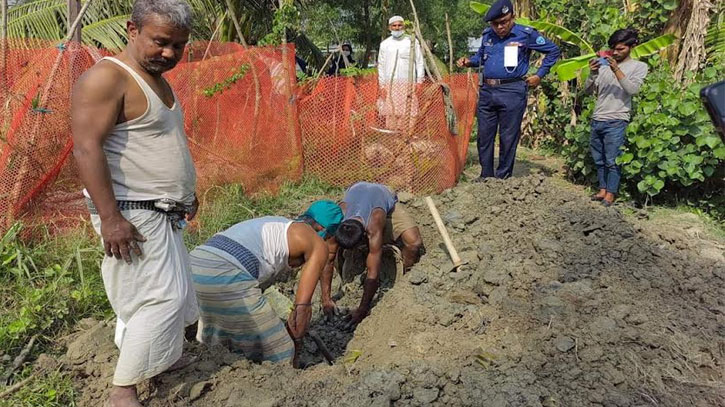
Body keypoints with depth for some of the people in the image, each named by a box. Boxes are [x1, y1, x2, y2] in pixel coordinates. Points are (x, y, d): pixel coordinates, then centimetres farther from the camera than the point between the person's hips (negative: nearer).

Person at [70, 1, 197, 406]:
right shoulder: (107, 78, -15)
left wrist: (187, 191, 25)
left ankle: (154, 357, 35)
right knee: (161, 297, -8)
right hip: (131, 215, -9)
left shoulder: (158, 80, 15)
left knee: (170, 293, 17)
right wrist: (110, 217, -27)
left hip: (162, 214, 10)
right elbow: (87, 148, -22)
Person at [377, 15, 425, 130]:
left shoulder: (412, 42, 7)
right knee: (390, 113, -4)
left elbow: (419, 63, 7)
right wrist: (381, 85, 6)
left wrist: (419, 82, -2)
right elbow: (381, 65, 13)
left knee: (405, 113, -7)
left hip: (407, 83, -2)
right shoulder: (385, 44, 12)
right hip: (389, 83, 2)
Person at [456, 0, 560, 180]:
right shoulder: (487, 35, 10)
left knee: (508, 138, 2)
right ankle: (485, 177, 20)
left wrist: (539, 75, 2)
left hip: (512, 92, -5)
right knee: (484, 136, 8)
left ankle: (502, 179, 12)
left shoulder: (526, 34, -4)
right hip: (486, 91, 5)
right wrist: (469, 61, 7)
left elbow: (553, 50, 6)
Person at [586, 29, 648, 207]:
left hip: (616, 122, -5)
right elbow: (588, 90, 9)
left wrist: (617, 70, -20)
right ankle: (603, 189, 19)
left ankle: (611, 193, 4)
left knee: (612, 160, -4)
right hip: (597, 120, 5)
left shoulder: (639, 66, 4)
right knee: (599, 159, 10)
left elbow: (632, 89, -12)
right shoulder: (604, 64, 13)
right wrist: (593, 74, -9)